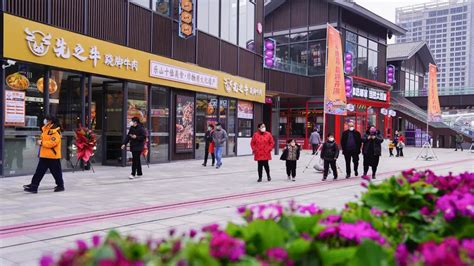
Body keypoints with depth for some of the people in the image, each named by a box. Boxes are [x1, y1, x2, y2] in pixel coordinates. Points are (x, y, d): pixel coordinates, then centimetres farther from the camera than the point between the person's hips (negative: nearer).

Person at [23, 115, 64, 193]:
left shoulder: (55, 131, -16)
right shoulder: (45, 129, 14)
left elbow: (53, 143, -25)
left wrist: (42, 143, -19)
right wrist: (40, 141, 5)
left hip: (53, 156, -9)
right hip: (44, 155, 9)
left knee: (56, 172, 4)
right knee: (39, 171, 6)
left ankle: (60, 186, 19)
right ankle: (33, 186, 7)